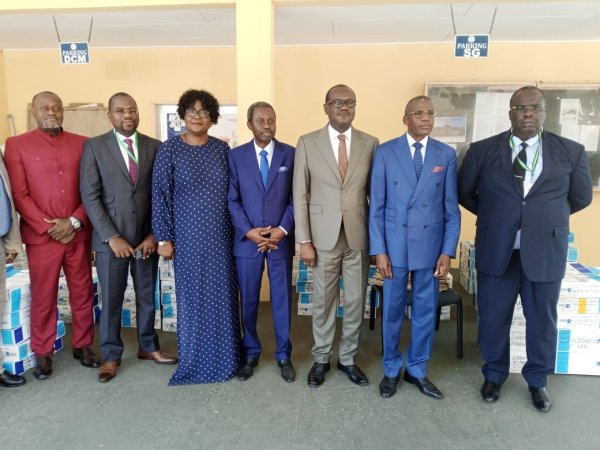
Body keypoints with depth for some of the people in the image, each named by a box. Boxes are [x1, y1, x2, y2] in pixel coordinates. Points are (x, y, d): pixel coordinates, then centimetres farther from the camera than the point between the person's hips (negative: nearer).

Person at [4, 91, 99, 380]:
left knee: (83, 293, 10)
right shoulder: (16, 145, 2)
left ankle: (83, 346, 25)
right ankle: (42, 353, 23)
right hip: (41, 236, -2)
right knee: (42, 297, 7)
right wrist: (48, 227, -11)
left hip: (78, 234, 2)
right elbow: (19, 195, -4)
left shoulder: (82, 144, 7)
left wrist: (74, 221, -8)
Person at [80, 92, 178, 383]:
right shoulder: (94, 147, -2)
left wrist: (154, 234, -4)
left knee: (147, 295, 13)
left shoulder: (155, 147, 3)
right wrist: (112, 237, -13)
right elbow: (90, 196, -7)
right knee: (111, 299, 8)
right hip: (110, 237, -2)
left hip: (146, 237, 2)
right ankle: (111, 355, 26)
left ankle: (148, 347, 32)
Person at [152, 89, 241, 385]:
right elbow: (160, 195, -4)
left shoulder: (221, 148, 5)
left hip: (220, 235, 3)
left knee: (223, 294, 9)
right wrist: (164, 238, -7)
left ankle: (224, 356, 27)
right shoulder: (169, 149, -3)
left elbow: (232, 191, 9)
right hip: (188, 236, -2)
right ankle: (194, 360, 24)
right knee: (192, 296, 6)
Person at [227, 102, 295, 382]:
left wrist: (283, 229, -12)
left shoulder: (290, 154, 2)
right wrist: (248, 231, -12)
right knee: (248, 301, 10)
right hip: (247, 240, 0)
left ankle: (283, 356, 24)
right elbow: (232, 200, -1)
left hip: (281, 240, 0)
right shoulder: (236, 156, 2)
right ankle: (251, 353, 28)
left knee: (282, 299, 8)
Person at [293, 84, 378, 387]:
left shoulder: (370, 143, 2)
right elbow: (300, 195, -3)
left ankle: (348, 358, 31)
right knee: (323, 301, 11)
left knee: (356, 301, 11)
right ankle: (321, 359, 30)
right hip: (323, 236, -1)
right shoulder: (308, 143, -2)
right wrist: (304, 240, -7)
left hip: (359, 237, 2)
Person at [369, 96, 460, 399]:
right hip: (394, 243, -1)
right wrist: (379, 250, -8)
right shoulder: (385, 152, -2)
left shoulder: (447, 154, 3)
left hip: (430, 244, 2)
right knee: (392, 310, 10)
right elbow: (376, 206, -3)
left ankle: (417, 370, 30)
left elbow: (451, 208, 3)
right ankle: (391, 370, 29)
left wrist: (448, 251, -4)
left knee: (426, 310, 11)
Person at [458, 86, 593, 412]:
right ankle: (494, 375, 35)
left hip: (545, 251, 1)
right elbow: (464, 192, 10)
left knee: (542, 321, 14)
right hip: (496, 250, 0)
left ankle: (537, 381, 37)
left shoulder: (571, 151, 1)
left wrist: (544, 214, 11)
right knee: (493, 318, 11)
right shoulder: (482, 150, -1)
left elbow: (581, 198, 11)